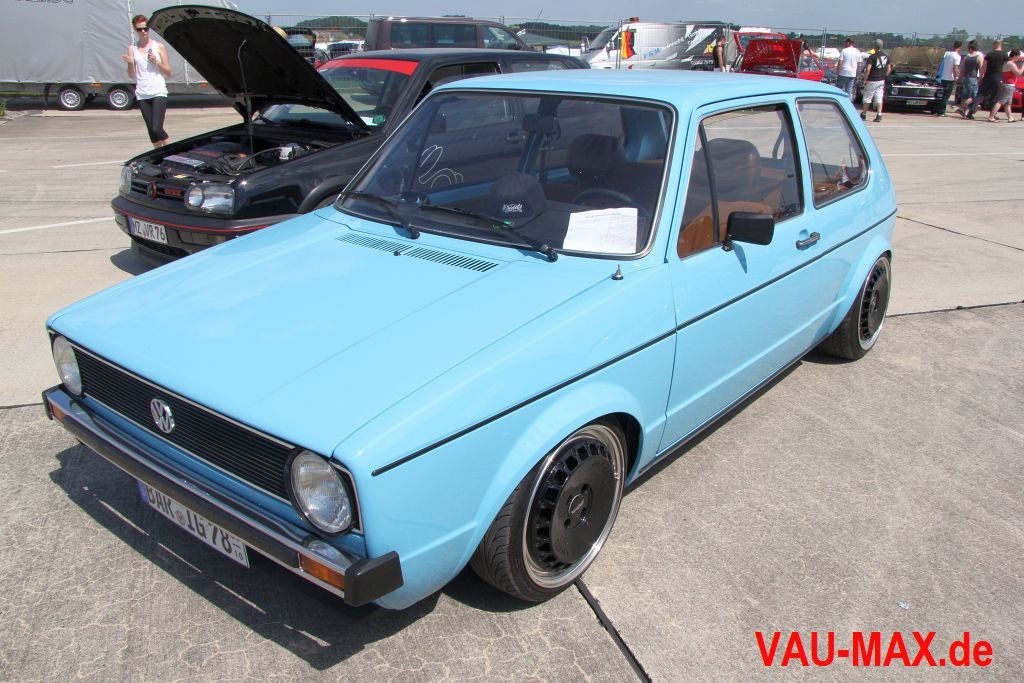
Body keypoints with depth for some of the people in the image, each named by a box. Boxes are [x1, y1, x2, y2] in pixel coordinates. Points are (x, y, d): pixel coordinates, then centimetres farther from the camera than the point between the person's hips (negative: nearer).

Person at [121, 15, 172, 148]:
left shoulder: (159, 46, 4)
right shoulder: (132, 48, 10)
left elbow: (168, 72, 5)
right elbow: (132, 76, 8)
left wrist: (156, 62, -11)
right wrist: (130, 64, -11)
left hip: (158, 93, -3)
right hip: (142, 95, 3)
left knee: (156, 128, -16)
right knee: (151, 130, 6)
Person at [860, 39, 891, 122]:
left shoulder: (872, 57, -14)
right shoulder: (886, 56, 7)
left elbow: (868, 69, -20)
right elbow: (888, 69, 13)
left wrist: (865, 79, -12)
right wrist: (884, 77, 21)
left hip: (872, 81, -6)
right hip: (881, 81, 6)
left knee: (867, 98, 5)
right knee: (879, 98, 6)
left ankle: (863, 115, 12)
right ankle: (879, 115, 0)